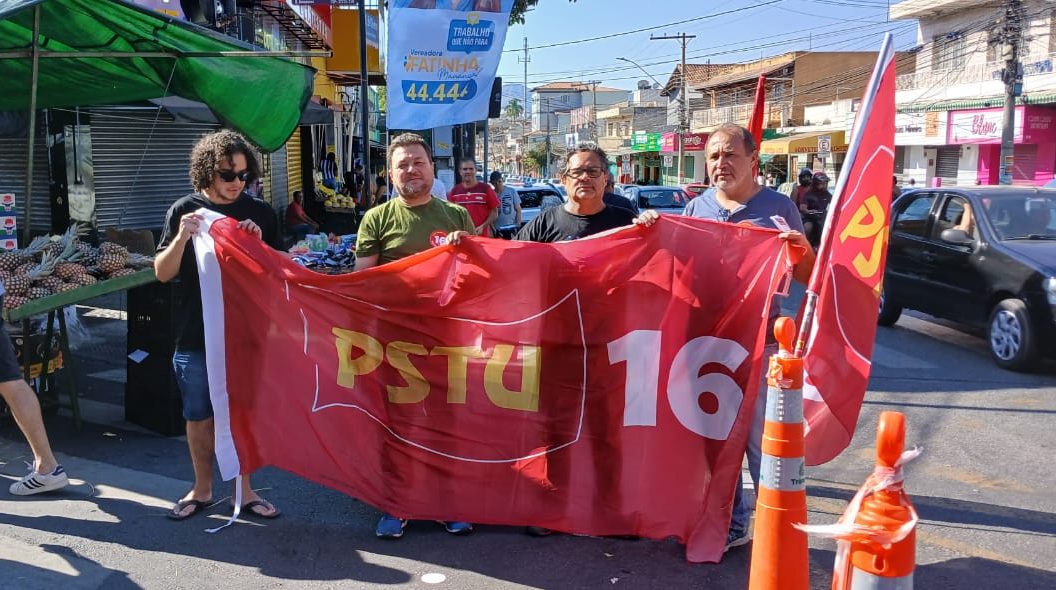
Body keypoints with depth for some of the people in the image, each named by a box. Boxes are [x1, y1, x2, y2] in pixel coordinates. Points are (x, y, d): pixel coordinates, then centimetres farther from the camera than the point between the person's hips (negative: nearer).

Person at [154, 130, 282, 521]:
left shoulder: (260, 213, 2)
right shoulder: (185, 210, 0)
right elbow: (162, 273, 0)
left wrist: (259, 244, -14)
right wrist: (181, 238, -17)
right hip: (195, 335, 0)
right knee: (199, 415, 10)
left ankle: (243, 490, 22)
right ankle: (202, 489, 27)